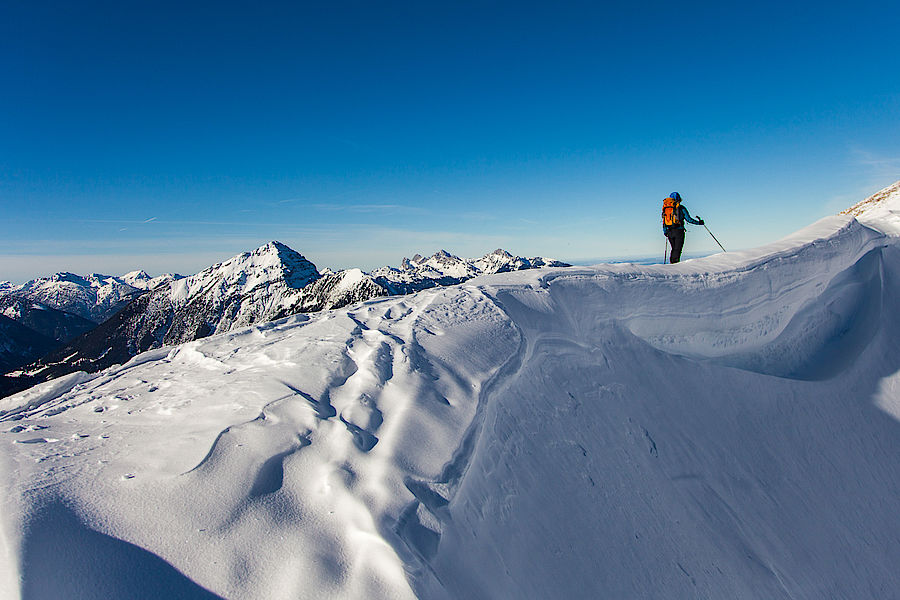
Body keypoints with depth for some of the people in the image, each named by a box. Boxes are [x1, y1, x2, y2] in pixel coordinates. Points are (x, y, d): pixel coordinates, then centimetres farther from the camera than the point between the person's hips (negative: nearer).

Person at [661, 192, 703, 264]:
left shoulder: (666, 208, 12)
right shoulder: (681, 208, -2)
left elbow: (664, 221, 14)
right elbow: (689, 219, -3)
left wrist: (665, 231, 24)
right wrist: (698, 222, 9)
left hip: (669, 232, 5)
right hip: (678, 231, -5)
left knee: (674, 249, 16)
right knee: (677, 249, -4)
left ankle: (671, 262, 9)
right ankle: (675, 262, -15)